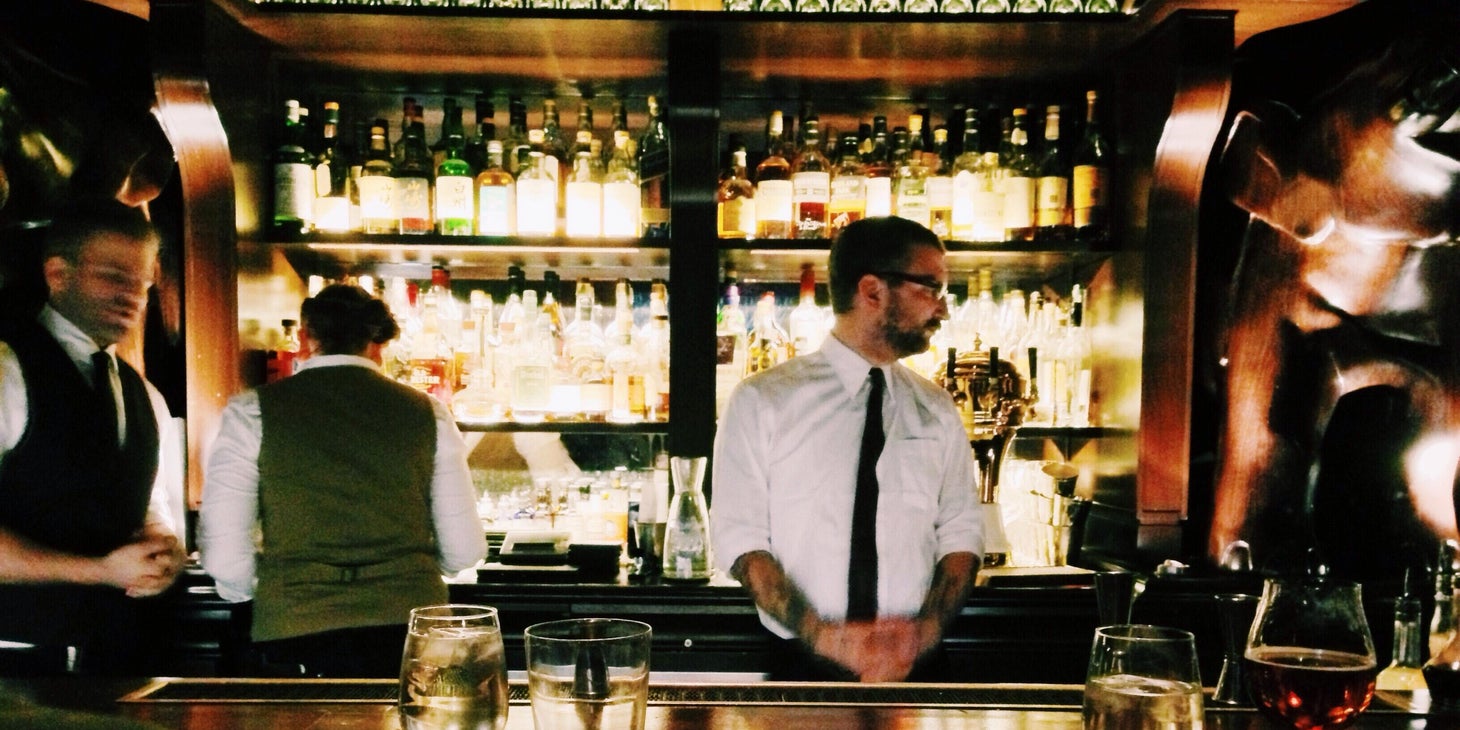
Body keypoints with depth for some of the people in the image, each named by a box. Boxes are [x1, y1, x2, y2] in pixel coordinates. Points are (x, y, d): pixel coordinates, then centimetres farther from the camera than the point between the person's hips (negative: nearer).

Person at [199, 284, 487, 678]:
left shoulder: (251, 412, 1)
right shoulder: (426, 412, 6)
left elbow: (223, 555, -4)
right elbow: (464, 550, 6)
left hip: (296, 632, -1)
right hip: (410, 628, 2)